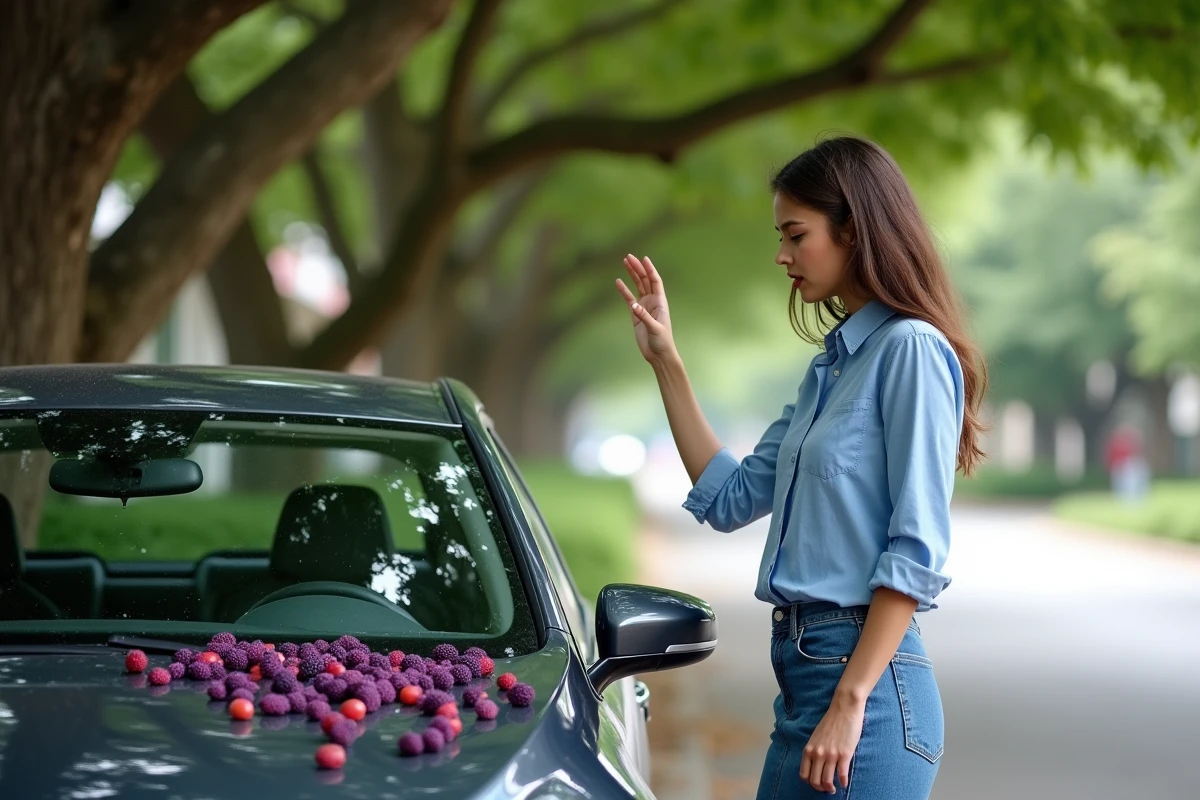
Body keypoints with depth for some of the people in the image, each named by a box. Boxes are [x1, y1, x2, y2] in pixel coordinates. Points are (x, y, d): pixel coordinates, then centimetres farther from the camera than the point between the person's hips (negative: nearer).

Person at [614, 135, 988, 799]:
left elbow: (917, 552, -17)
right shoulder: (829, 365, 16)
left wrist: (851, 702, -20)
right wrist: (666, 363, 15)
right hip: (803, 668, 9)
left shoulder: (911, 350, -11)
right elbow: (730, 499, 18)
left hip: (867, 676, -9)